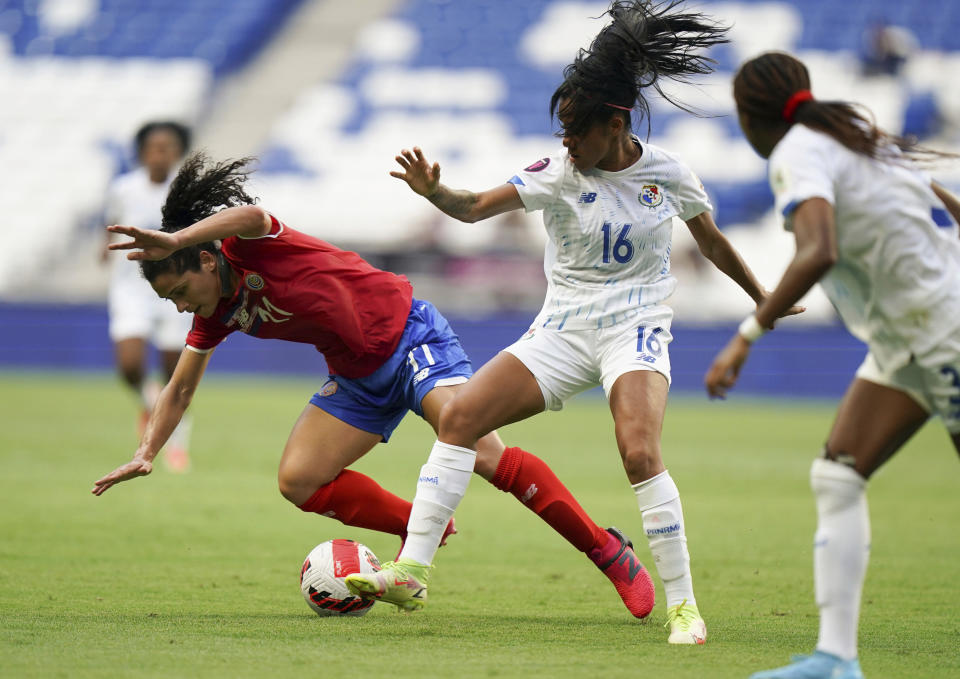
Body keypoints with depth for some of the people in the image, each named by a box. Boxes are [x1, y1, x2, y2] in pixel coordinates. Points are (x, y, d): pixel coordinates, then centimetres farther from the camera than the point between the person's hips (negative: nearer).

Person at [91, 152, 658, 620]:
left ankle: (608, 550, -15)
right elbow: (180, 389, 15)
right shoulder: (219, 314, 4)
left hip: (411, 337, -8)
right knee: (298, 481, -6)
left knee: (482, 454, -24)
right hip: (360, 377, 8)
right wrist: (146, 453, 5)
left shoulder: (246, 248, -19)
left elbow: (250, 215, -45)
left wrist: (173, 239, -55)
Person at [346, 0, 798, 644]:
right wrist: (433, 191, -40)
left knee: (640, 452, -27)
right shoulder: (558, 173, -6)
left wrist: (764, 299, 23)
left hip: (636, 330, -3)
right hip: (562, 330, 3)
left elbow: (712, 240, 13)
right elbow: (476, 207, -18)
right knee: (459, 416, -11)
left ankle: (683, 605, -15)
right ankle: (412, 572, -7)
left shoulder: (667, 173, -5)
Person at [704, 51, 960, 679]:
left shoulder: (800, 156, -16)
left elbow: (818, 254, -34)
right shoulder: (856, 134, 11)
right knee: (837, 478, 1)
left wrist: (747, 336, -33)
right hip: (903, 345, 9)